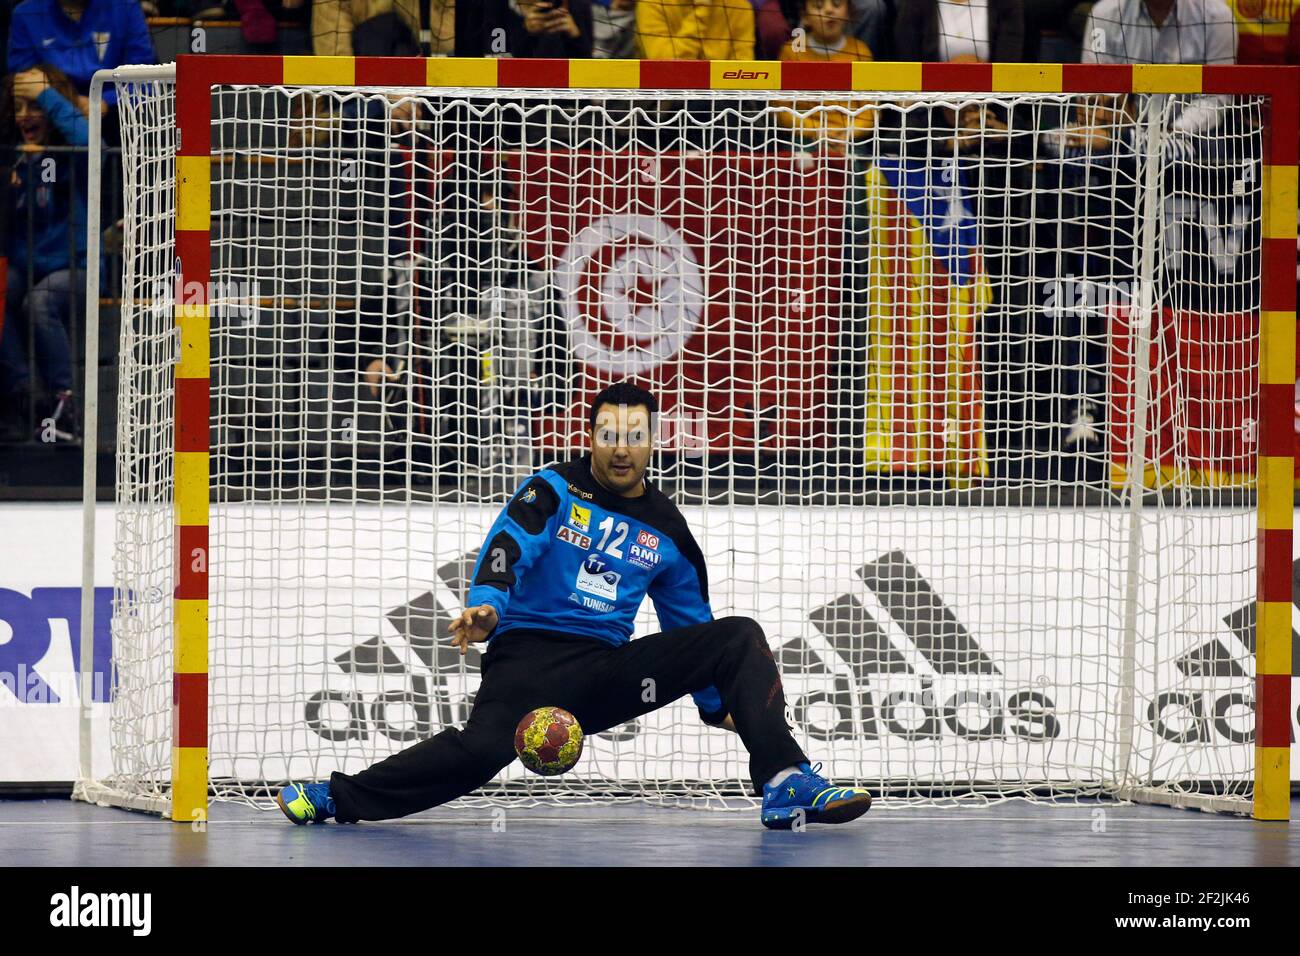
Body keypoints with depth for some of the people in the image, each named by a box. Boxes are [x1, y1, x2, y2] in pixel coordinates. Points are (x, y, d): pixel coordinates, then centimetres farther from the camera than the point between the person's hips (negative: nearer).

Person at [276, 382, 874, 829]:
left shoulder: (665, 530, 15)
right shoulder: (552, 491, 3)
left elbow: (689, 619, 25)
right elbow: (507, 548, -13)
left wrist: (716, 704, 27)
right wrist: (485, 605, -34)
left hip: (607, 674, 4)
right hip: (529, 656, -4)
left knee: (739, 637, -10)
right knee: (483, 747, -35)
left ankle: (786, 786, -20)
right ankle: (340, 799, -22)